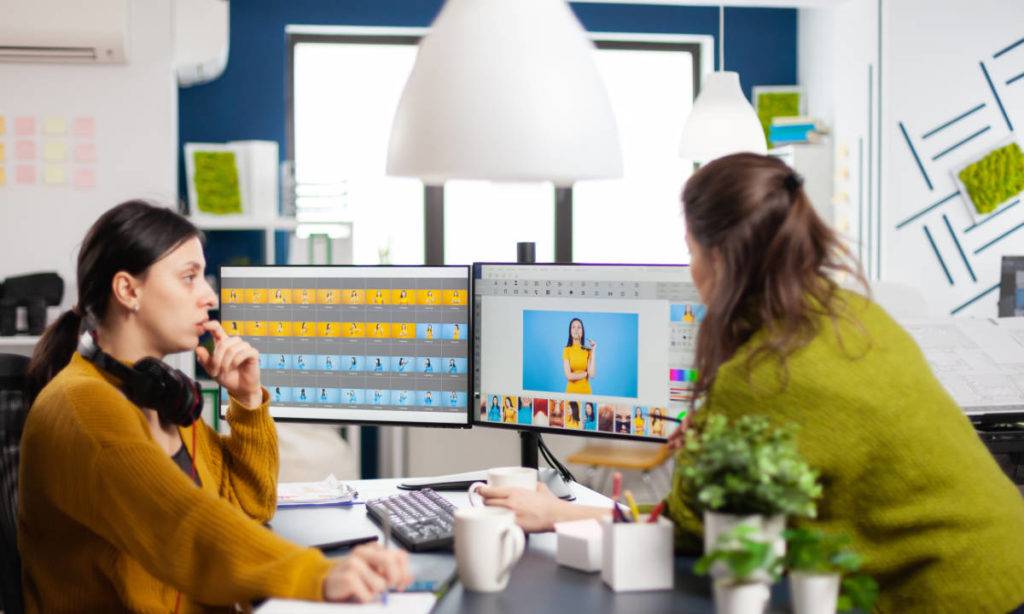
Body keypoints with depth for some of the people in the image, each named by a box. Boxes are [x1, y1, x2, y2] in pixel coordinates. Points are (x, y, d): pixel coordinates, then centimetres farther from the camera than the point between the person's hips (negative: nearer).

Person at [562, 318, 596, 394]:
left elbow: (592, 375, -11)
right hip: (571, 392, -1)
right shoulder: (567, 350, -4)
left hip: (586, 391, 1)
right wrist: (586, 373, -3)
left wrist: (593, 352, -8)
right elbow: (569, 376, -12)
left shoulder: (588, 350, 0)